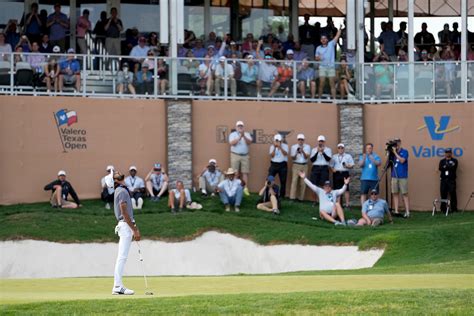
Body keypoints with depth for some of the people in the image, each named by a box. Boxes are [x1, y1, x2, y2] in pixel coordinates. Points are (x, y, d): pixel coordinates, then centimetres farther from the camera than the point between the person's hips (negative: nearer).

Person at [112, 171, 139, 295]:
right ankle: (118, 287, -13)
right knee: (122, 256, -11)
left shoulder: (122, 190, 19)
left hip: (126, 225, 10)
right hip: (125, 225, -10)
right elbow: (124, 212, -17)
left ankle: (118, 286, 11)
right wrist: (134, 230, -17)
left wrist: (135, 229, 20)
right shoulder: (122, 191, -11)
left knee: (122, 257, 10)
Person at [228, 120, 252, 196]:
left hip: (245, 156, 2)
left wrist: (244, 136, -22)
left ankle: (246, 189, -1)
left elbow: (249, 142, -6)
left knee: (245, 172, -1)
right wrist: (240, 137, -20)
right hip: (235, 155, -2)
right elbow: (232, 143, -11)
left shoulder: (247, 134, 11)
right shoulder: (233, 134, 5)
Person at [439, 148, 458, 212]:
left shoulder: (454, 161, 8)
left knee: (453, 194, -6)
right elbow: (440, 168, -2)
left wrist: (445, 167, -6)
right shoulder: (442, 161, 16)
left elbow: (453, 168, -9)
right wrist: (449, 167, -10)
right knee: (443, 195, -1)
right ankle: (443, 209, 4)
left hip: (451, 180, -2)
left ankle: (454, 209, -1)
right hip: (444, 180, 2)